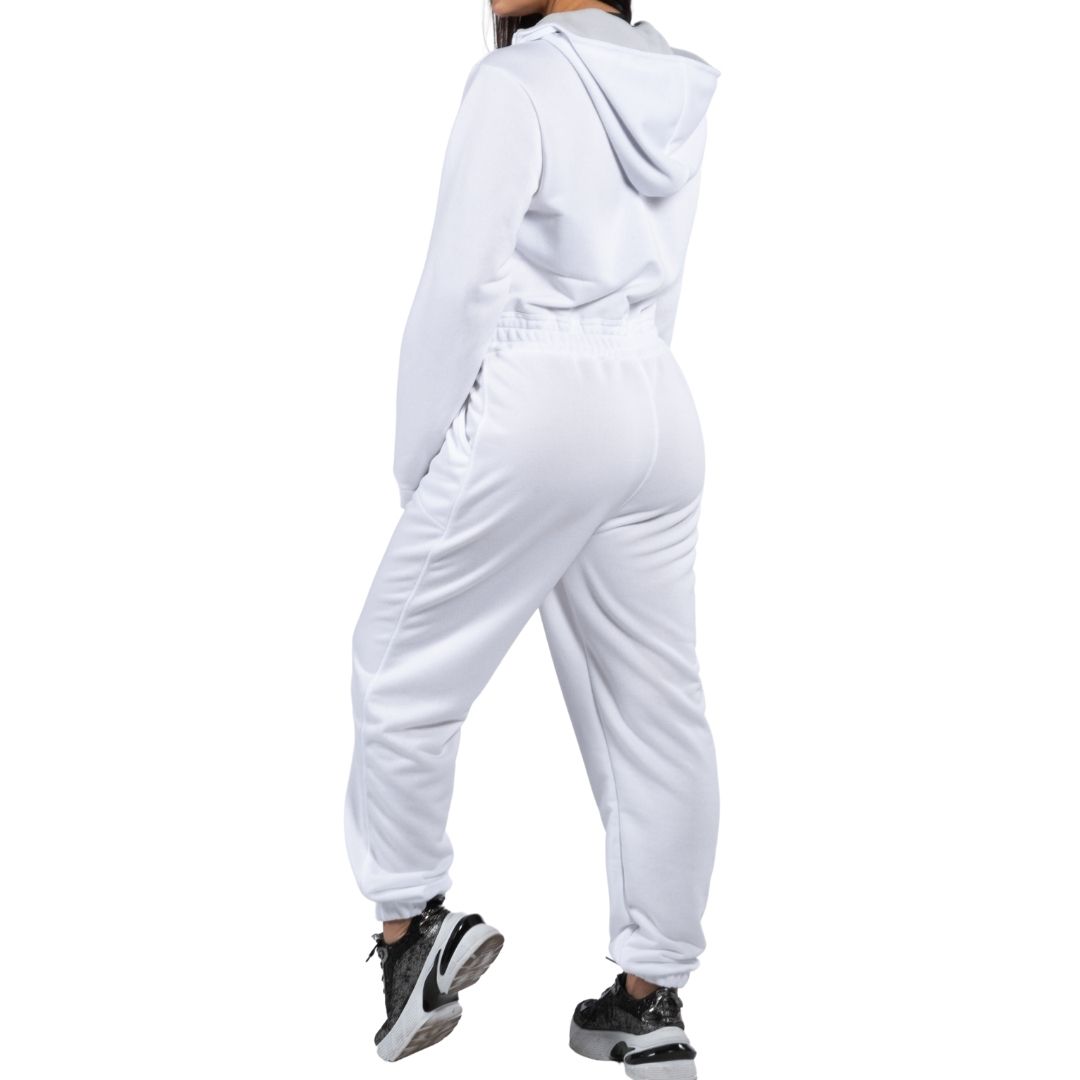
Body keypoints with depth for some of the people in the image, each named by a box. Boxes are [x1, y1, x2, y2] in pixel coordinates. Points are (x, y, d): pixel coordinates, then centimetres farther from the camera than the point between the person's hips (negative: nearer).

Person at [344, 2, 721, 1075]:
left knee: (402, 664, 8)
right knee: (655, 703, 7)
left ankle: (410, 920, 9)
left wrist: (415, 458, 0)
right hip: (657, 405, 7)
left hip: (536, 408, -7)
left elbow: (462, 285, -10)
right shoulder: (676, 96, 13)